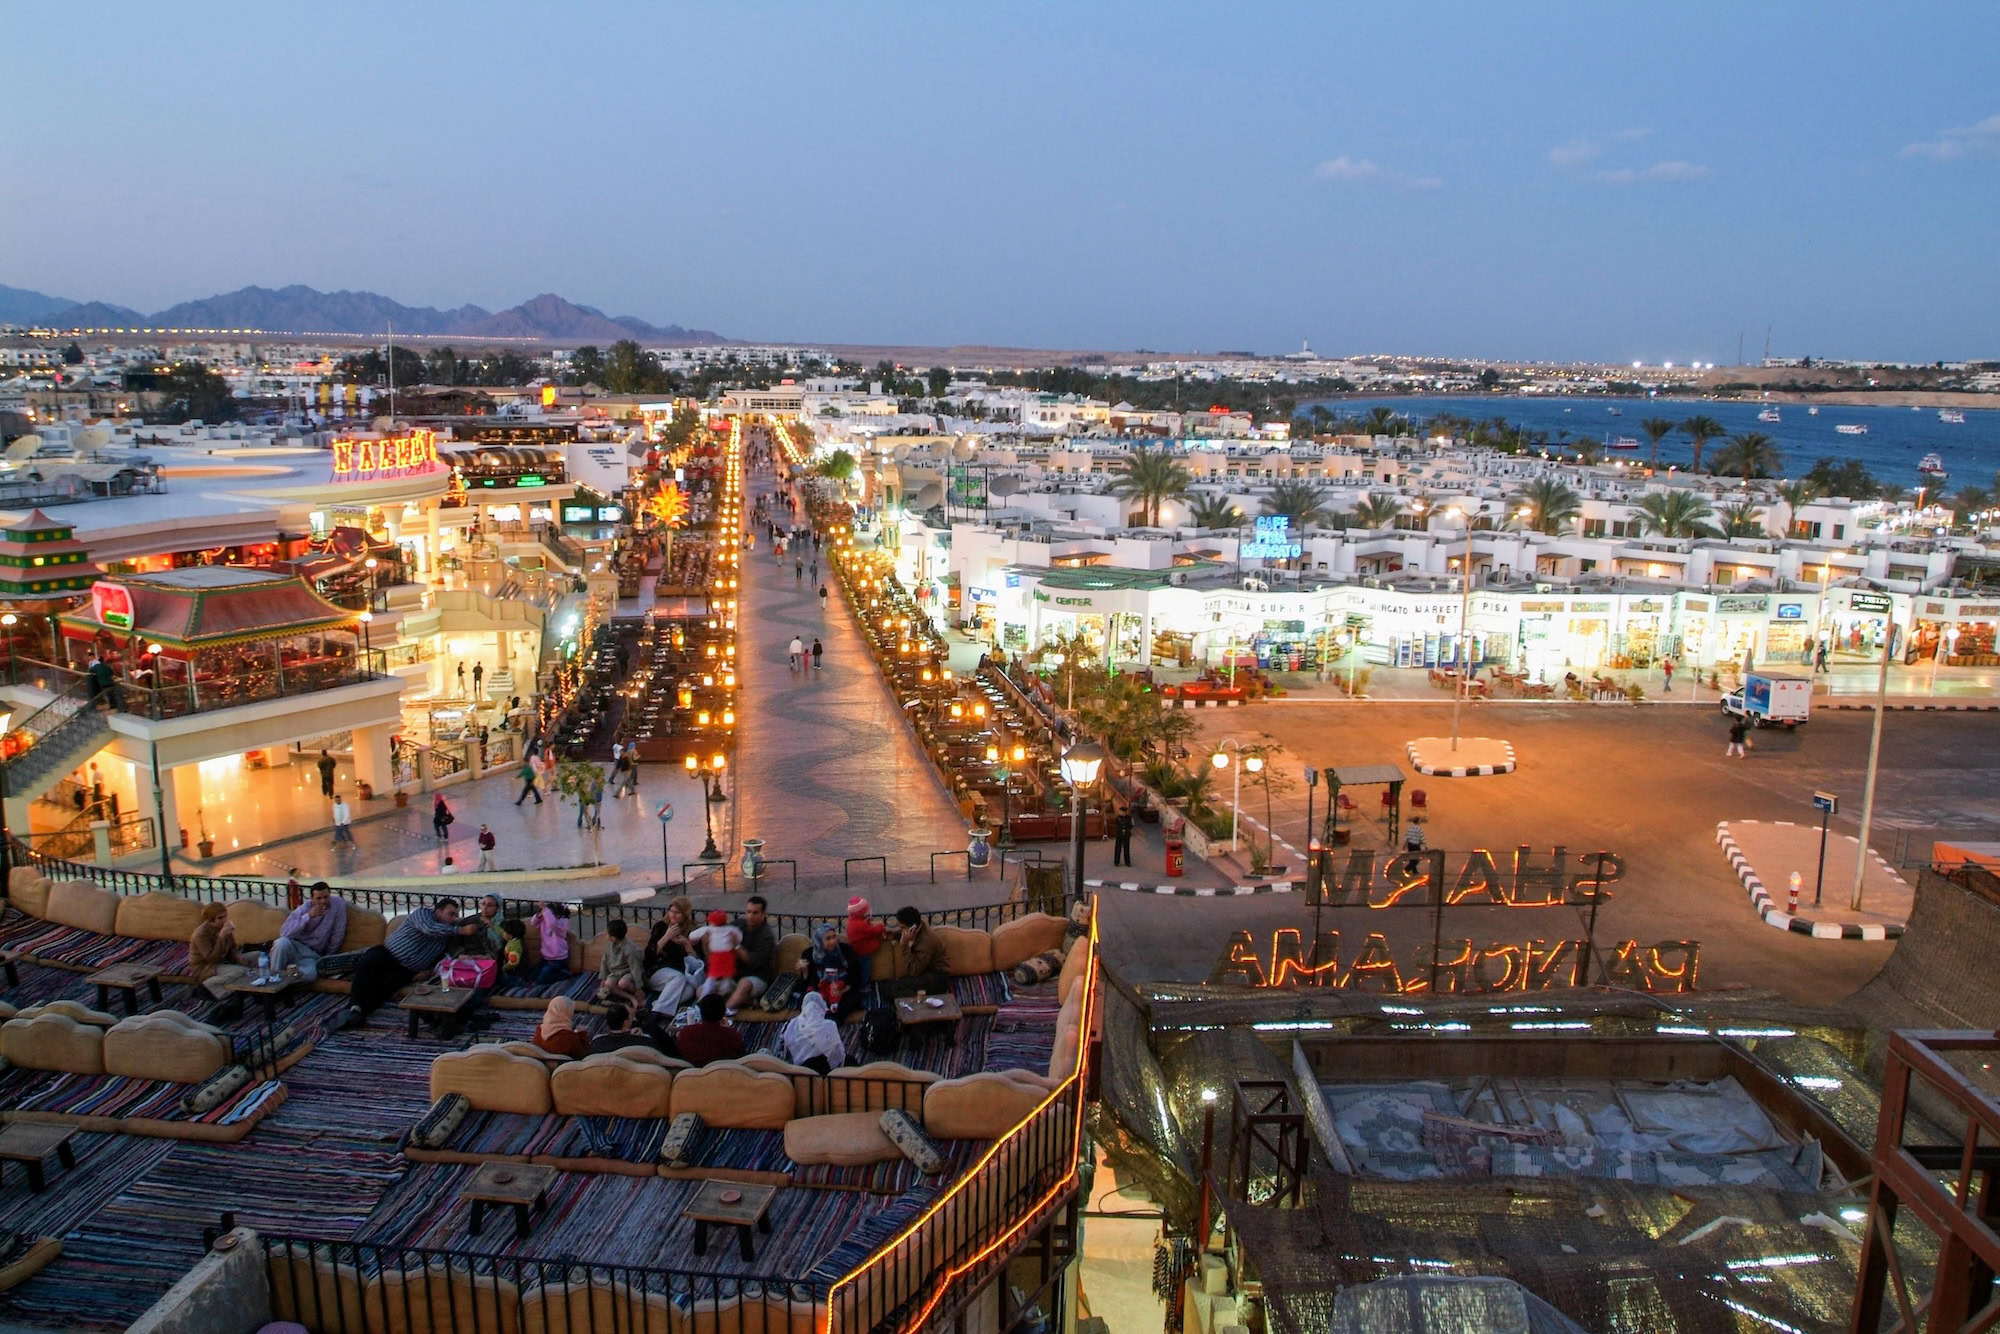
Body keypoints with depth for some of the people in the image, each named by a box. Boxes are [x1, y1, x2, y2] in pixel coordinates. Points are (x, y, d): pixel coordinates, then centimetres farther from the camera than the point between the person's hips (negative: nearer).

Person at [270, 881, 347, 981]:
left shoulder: (339, 904, -7)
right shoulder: (304, 908, -7)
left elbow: (337, 935, 0)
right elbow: (284, 933, -20)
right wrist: (308, 916, -25)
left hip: (313, 955, -1)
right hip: (295, 948, 1)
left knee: (310, 974, -36)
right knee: (282, 942, -35)